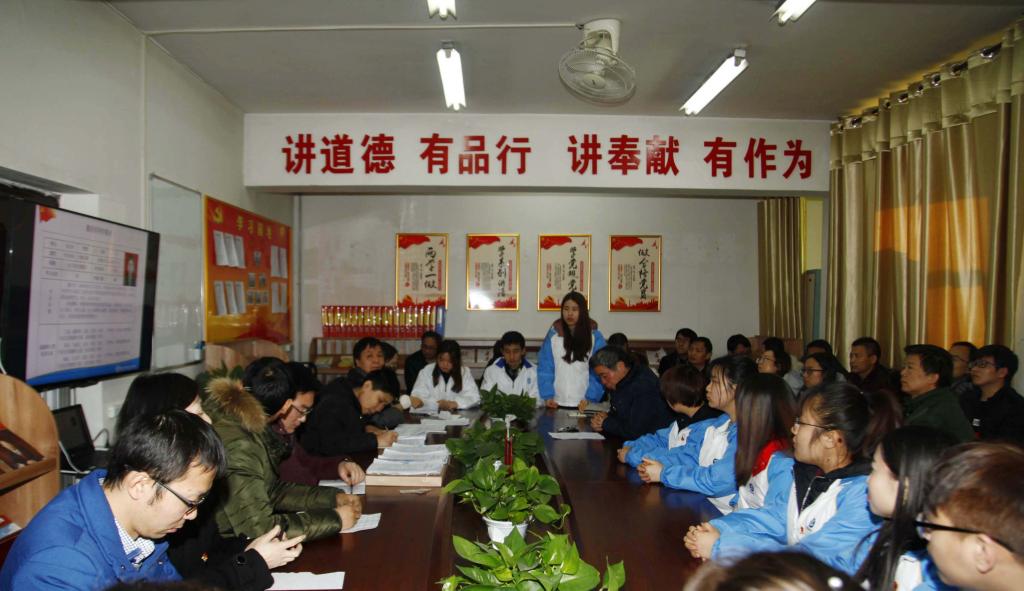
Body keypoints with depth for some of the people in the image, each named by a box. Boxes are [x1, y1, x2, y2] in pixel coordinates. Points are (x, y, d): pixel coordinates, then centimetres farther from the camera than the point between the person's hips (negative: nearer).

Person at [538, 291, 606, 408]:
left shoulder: (595, 337, -3)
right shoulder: (553, 335, 0)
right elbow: (544, 368, 0)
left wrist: (590, 398, -13)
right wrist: (548, 396, -10)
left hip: (584, 405, -1)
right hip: (557, 403, 1)